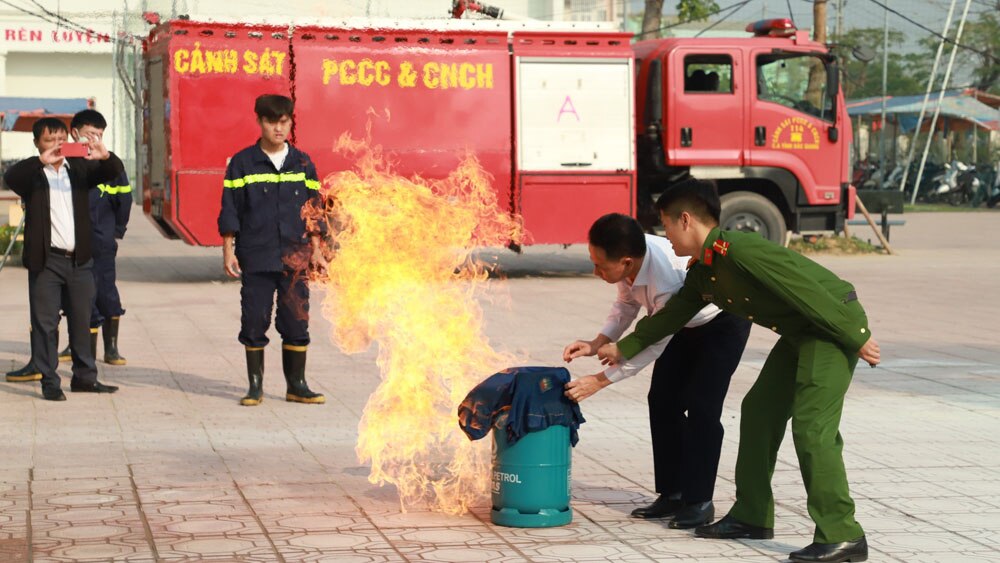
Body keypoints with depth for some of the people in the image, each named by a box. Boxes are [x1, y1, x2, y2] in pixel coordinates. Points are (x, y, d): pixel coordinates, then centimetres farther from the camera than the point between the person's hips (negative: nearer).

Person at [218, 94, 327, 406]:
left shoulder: (302, 164, 8)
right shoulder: (242, 163, 1)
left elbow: (313, 210, 12)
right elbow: (230, 210, 2)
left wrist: (316, 250, 8)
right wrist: (228, 251, -3)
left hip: (294, 257, 2)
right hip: (255, 258, -2)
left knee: (297, 321, 2)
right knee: (254, 322, 2)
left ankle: (297, 385, 11)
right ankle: (255, 386, 12)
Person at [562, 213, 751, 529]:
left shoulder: (666, 278, -44)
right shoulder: (629, 256, -22)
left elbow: (653, 345, -33)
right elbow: (626, 305, -1)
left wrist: (600, 380, -30)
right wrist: (597, 344, -14)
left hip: (723, 323, -8)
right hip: (683, 324, 8)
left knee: (701, 406, -13)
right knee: (662, 400, 5)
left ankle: (699, 502, -3)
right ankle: (672, 494, 13)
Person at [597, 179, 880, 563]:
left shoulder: (740, 250, -24)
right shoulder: (702, 272, 7)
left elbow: (808, 291, -25)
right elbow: (674, 313, 24)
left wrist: (857, 339, -21)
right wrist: (623, 348, 30)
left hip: (836, 323, -10)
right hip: (799, 333, 10)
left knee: (812, 425, -16)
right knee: (759, 410, 13)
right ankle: (752, 517, 22)